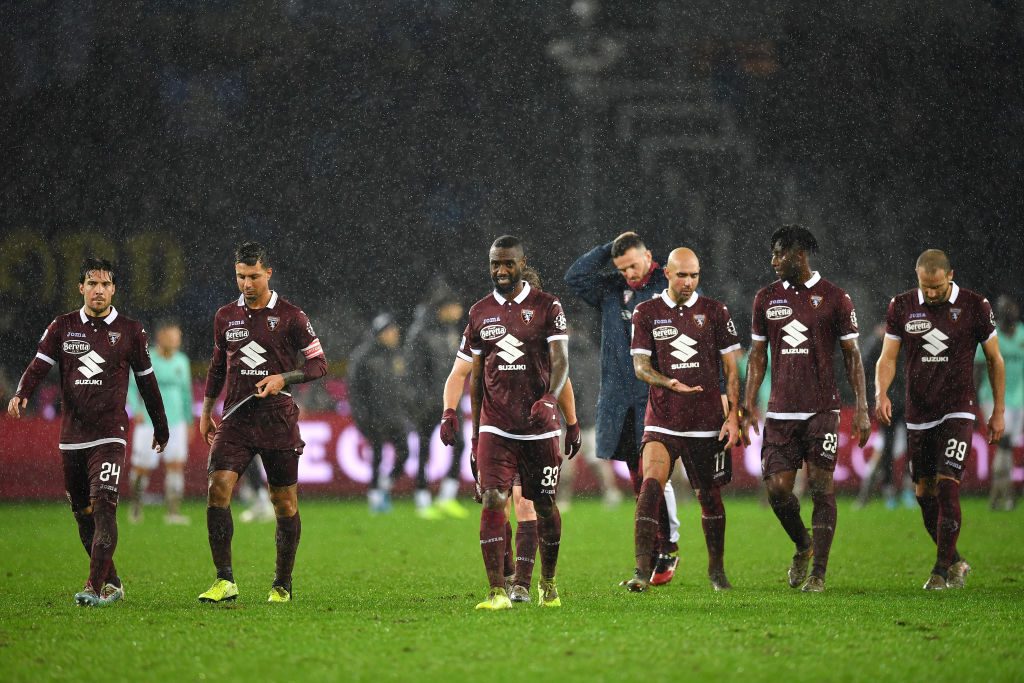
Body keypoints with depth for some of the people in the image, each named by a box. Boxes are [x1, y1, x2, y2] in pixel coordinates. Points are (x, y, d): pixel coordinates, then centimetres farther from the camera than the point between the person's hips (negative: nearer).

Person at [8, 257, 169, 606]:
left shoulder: (130, 331, 4)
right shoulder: (62, 327, 7)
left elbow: (146, 381, 12)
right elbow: (39, 365, -3)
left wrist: (161, 428, 19)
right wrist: (21, 394, -24)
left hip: (109, 436, -3)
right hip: (71, 436, 3)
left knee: (103, 506, -18)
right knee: (83, 513, 8)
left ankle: (96, 588, -24)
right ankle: (111, 583, 22)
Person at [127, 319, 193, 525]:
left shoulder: (181, 362, 7)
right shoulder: (146, 361, -6)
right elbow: (131, 387, 0)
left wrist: (189, 422, 21)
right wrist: (137, 410, -16)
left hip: (175, 423, 3)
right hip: (149, 422, -3)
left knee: (176, 465, -11)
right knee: (143, 468, 1)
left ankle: (173, 512, -12)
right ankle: (136, 504, 28)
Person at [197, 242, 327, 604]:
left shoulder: (290, 316, -2)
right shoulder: (226, 316, 9)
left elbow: (319, 364, 0)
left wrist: (283, 378, -16)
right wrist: (206, 412, 24)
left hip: (278, 421, -2)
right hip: (235, 420, 2)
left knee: (285, 502, 3)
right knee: (218, 489, -15)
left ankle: (282, 585, 17)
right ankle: (224, 581, -14)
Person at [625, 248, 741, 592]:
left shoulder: (714, 312, 4)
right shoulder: (647, 313, 3)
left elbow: (731, 368, 6)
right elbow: (640, 365, -2)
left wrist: (733, 415, -2)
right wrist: (670, 383, -21)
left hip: (707, 422, 1)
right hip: (662, 421, -1)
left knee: (709, 496, 8)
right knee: (651, 485, -19)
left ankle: (716, 569, 26)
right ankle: (642, 570, -22)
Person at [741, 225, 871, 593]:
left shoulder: (834, 298, -1)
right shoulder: (766, 298, 9)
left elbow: (852, 355, 2)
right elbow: (757, 356, 14)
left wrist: (861, 409, -3)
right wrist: (748, 407, 6)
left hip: (821, 410, -3)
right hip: (780, 411, 3)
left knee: (821, 489, -5)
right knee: (778, 488, -3)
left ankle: (819, 572, 1)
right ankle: (802, 545, 25)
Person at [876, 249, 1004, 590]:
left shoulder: (974, 307, -5)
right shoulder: (902, 306, 1)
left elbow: (994, 359, 5)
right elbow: (888, 358, 3)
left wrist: (998, 412, 6)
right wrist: (881, 393, -17)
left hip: (957, 413, -4)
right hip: (918, 416, 4)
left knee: (947, 487, -14)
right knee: (925, 494, 6)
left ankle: (942, 569, -6)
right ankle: (956, 562, 23)